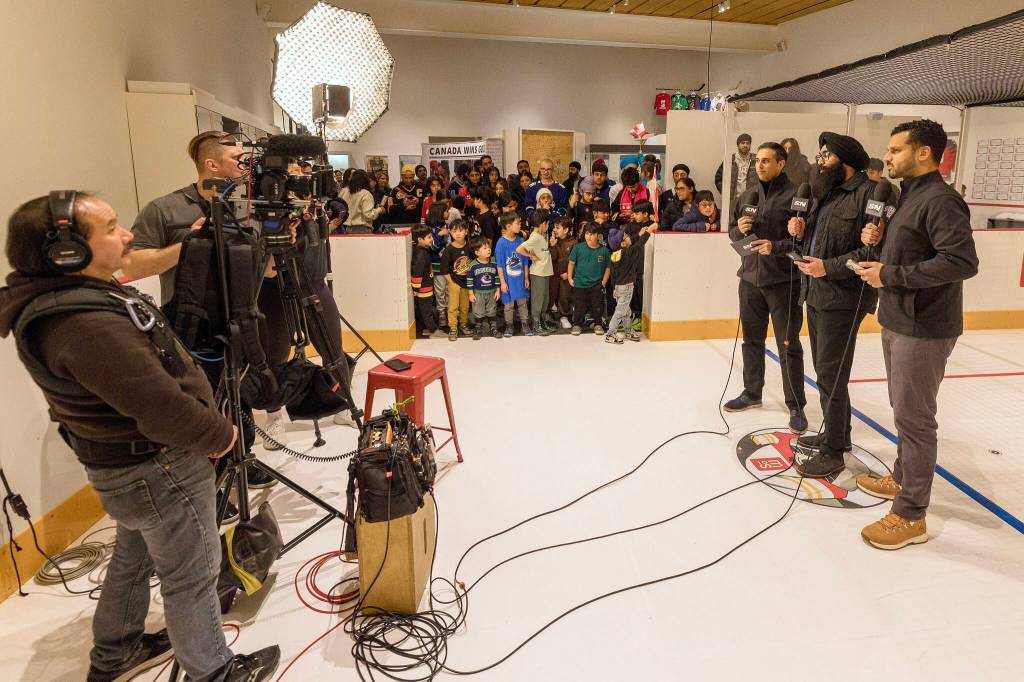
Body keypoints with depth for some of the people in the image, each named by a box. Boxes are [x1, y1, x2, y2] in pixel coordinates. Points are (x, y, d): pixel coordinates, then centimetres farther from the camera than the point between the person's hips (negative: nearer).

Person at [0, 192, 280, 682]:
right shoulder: (88, 326, -31)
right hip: (158, 470, -10)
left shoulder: (73, 297, 1)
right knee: (191, 576, 9)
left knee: (134, 557, 28)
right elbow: (163, 410, -30)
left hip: (124, 463, 10)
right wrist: (220, 436, -14)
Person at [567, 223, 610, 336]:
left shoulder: (604, 250, -5)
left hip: (596, 285, 1)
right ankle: (577, 325, 25)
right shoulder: (578, 248, -6)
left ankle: (598, 324, 30)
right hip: (579, 284, -1)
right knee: (579, 306, 8)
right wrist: (570, 278, -2)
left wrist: (604, 282, -1)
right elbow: (571, 263, 1)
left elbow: (608, 267, 3)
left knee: (597, 306, 11)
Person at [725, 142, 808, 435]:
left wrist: (776, 247, -24)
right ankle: (752, 393, 33)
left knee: (788, 346, 1)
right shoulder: (747, 195, 10)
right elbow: (732, 232, 17)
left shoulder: (794, 195, -10)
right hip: (750, 278, 6)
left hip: (783, 281, -6)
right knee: (752, 340, 17)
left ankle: (796, 407, 12)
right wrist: (739, 229, -4)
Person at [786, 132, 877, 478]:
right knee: (824, 370, 18)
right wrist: (801, 233, 4)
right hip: (815, 294, 10)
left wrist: (829, 267, -23)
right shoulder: (826, 193, 18)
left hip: (842, 299, -10)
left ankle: (833, 452, 7)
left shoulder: (869, 192, -13)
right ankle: (835, 433, 33)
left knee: (830, 375, -5)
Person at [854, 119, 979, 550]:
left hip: (924, 329, -10)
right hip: (898, 322, 10)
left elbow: (962, 262, -27)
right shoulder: (910, 196, 13)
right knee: (905, 411, 21)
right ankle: (903, 478, 38)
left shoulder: (941, 200, -17)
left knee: (914, 418, -2)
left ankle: (911, 517, 9)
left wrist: (889, 276, -22)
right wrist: (879, 240, 2)